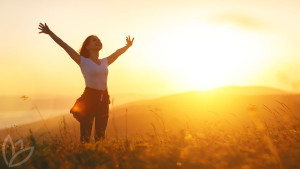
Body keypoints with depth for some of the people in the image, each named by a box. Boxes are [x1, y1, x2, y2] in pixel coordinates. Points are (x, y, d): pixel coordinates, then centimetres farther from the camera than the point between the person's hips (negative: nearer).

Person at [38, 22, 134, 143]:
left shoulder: (105, 62, 14)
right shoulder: (83, 61, 1)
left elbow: (118, 52, 30)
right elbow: (65, 46, -2)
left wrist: (128, 46, 44)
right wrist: (50, 32, -3)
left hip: (104, 99, 5)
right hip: (89, 98, -5)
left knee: (100, 136, 11)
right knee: (85, 137, -4)